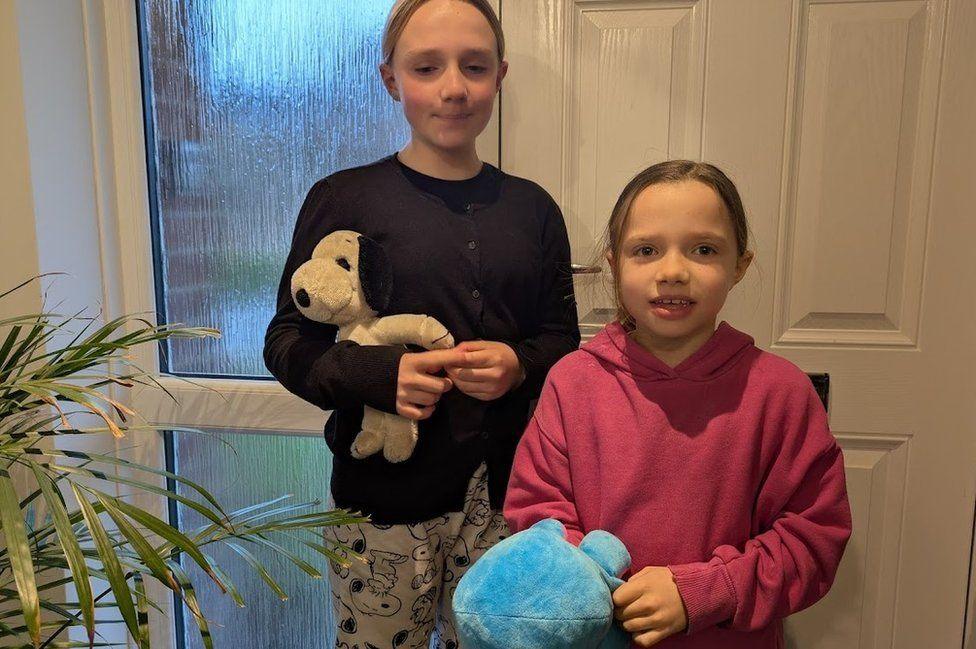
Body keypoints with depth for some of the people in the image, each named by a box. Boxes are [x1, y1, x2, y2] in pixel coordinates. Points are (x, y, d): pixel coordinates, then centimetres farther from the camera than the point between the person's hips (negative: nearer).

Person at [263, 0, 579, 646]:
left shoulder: (531, 207, 5)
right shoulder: (344, 199, -4)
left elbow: (563, 340, 10)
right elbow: (288, 342, -2)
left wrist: (520, 364, -12)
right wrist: (380, 372, -20)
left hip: (502, 493, 3)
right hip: (383, 492, -2)